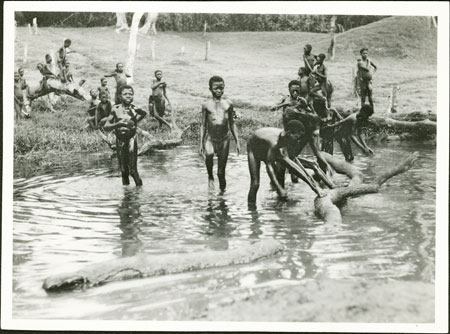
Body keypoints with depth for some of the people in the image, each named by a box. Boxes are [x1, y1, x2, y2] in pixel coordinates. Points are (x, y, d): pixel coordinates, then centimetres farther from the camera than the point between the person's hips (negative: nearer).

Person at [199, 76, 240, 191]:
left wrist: (237, 142, 8)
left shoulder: (228, 104, 3)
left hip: (224, 140, 1)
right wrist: (201, 143, -1)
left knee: (221, 171, 3)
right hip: (210, 139, -1)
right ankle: (210, 176, -8)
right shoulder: (206, 104, -1)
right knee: (209, 154, -34)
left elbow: (232, 124, 10)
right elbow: (203, 125, 3)